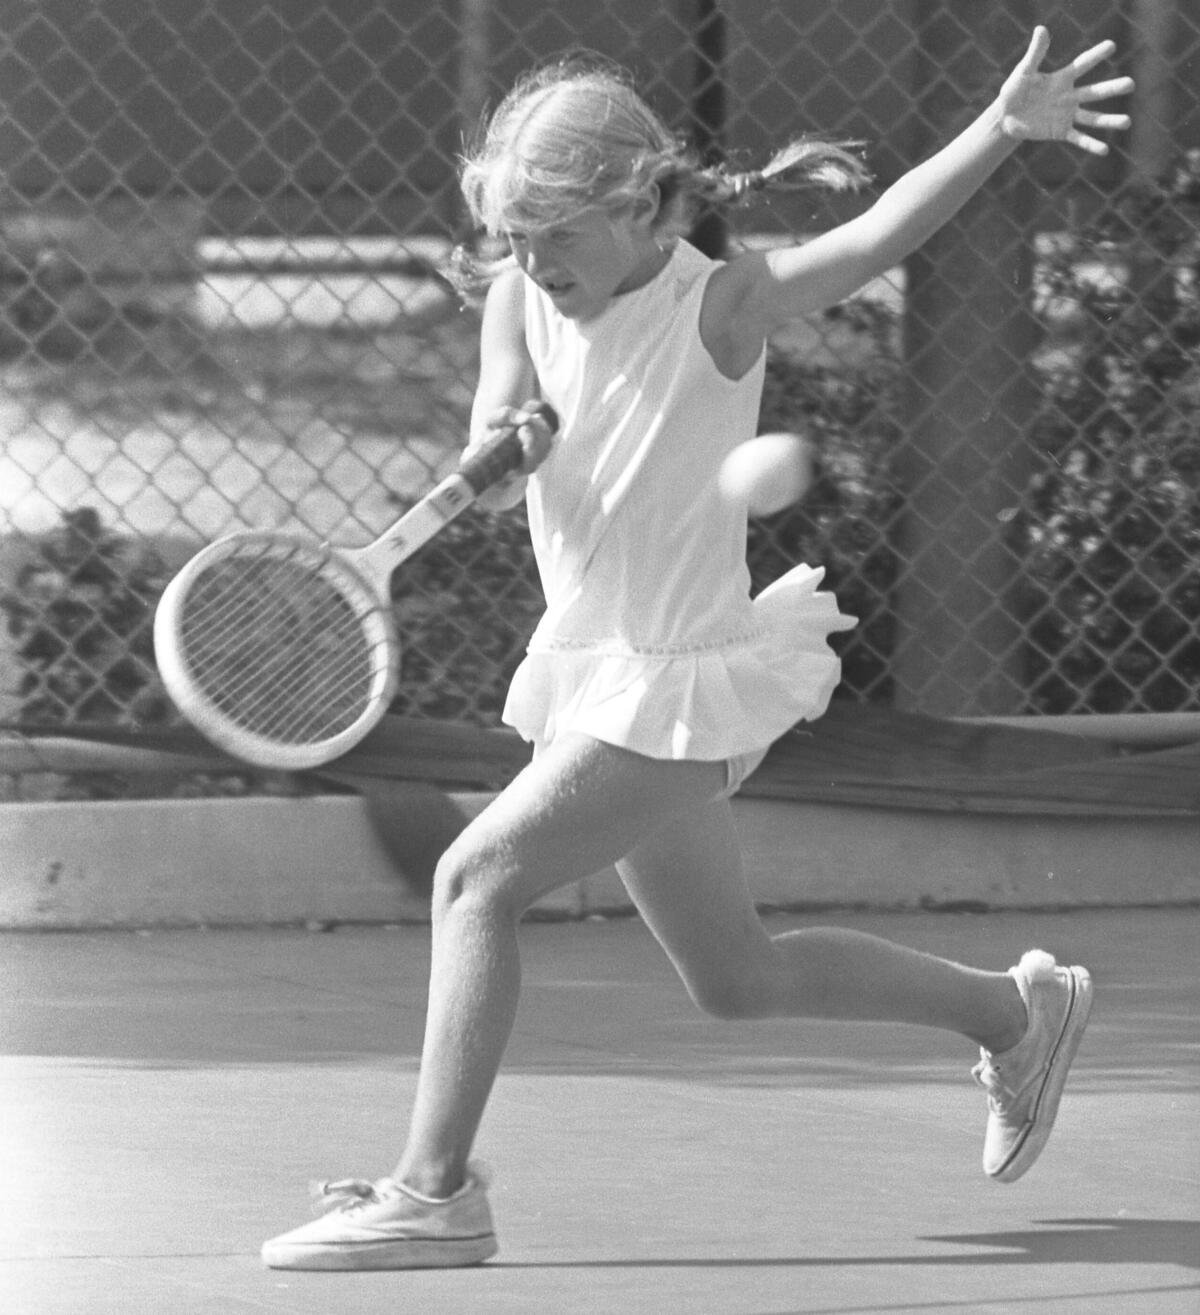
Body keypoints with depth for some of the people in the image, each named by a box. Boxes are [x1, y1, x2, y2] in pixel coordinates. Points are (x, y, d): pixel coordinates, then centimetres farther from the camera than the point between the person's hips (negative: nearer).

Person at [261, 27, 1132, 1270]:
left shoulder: (718, 307, -17)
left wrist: (1007, 126, -44)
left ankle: (433, 1193, -13)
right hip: (598, 673, 8)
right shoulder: (521, 298, -1)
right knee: (736, 979, 18)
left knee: (476, 877, -17)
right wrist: (505, 448, -35)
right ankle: (1015, 1011, 35)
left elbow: (877, 233, -30)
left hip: (679, 683, -8)